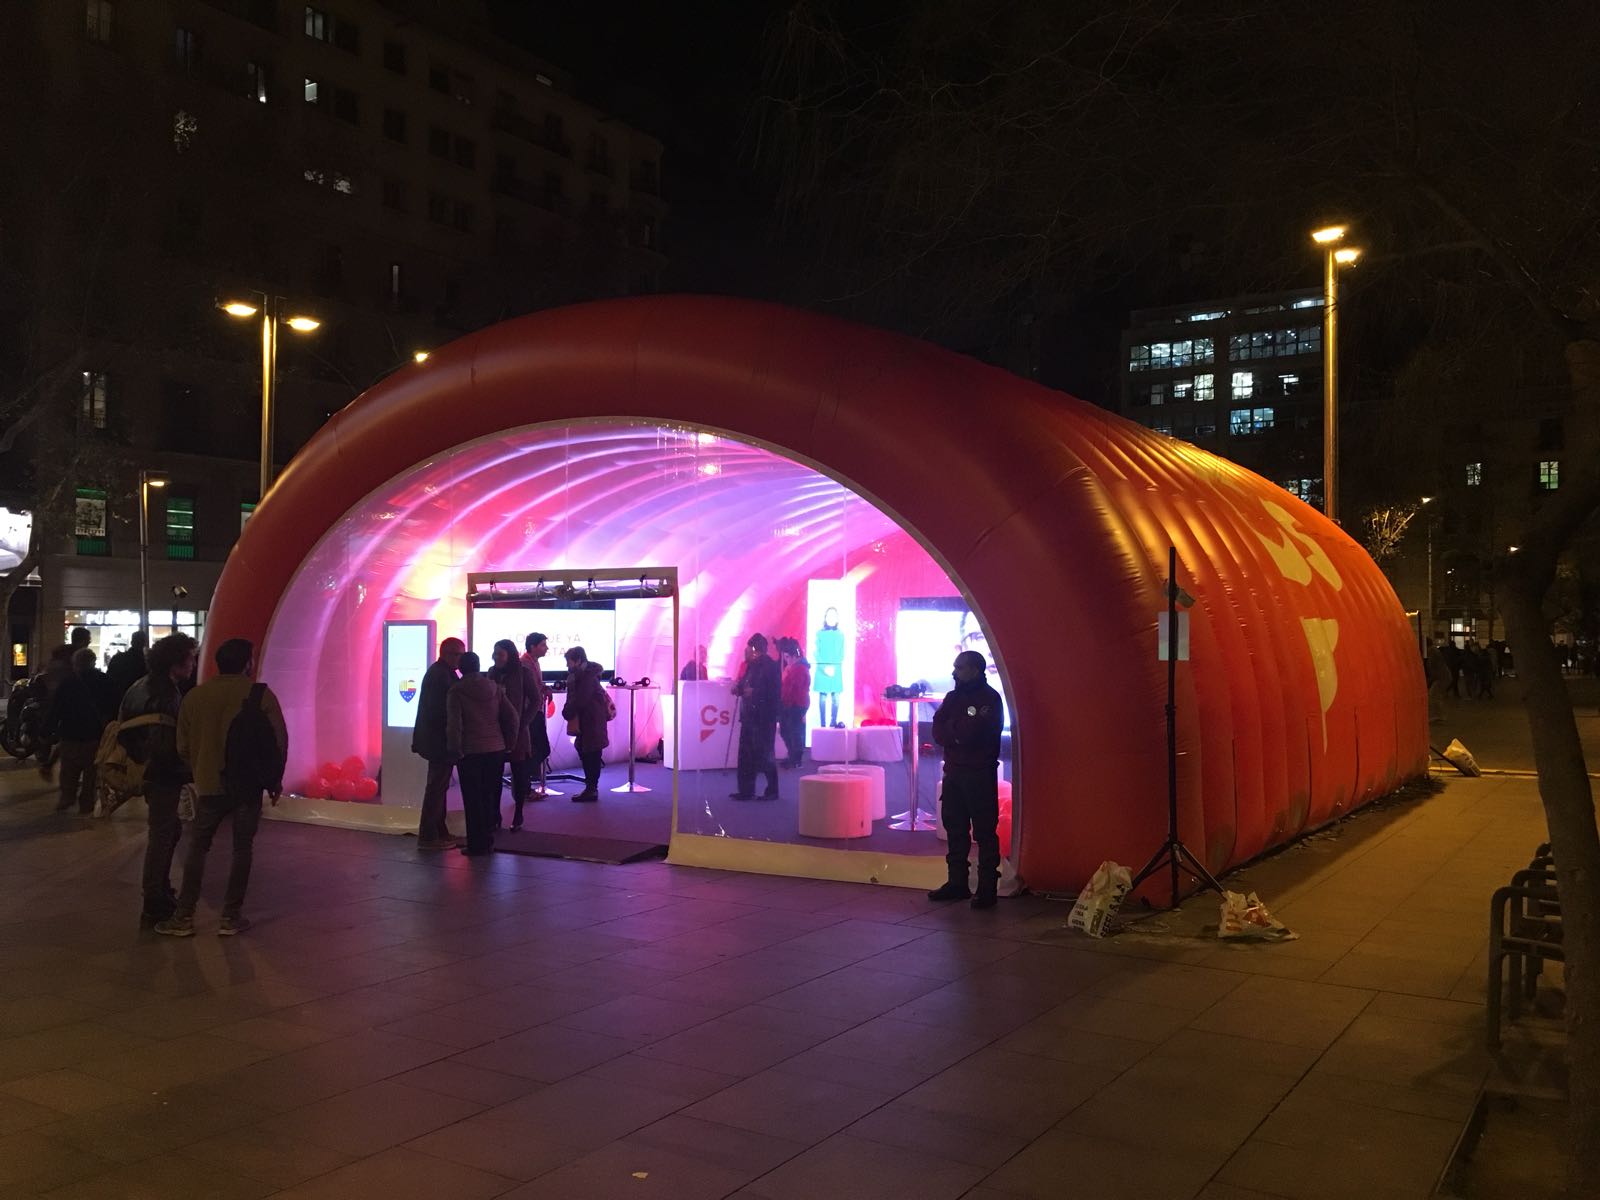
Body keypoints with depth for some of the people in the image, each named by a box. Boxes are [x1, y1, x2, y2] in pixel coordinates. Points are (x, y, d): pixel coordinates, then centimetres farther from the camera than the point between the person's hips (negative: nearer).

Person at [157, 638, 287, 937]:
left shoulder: (194, 696, 2)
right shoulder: (261, 694, -7)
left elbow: (183, 747, 6)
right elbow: (279, 740, -7)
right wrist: (275, 779, 5)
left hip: (209, 785, 2)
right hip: (248, 786, -2)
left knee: (197, 848, 12)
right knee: (242, 850, 7)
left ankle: (184, 917, 11)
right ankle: (231, 917, 8)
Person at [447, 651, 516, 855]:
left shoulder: (456, 692, -7)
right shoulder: (495, 688, 5)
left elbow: (454, 724, -14)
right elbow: (511, 717, 3)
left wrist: (455, 752, -6)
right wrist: (508, 742, 13)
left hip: (470, 752, -4)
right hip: (496, 750, 4)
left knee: (473, 799, 3)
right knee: (490, 797, 14)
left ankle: (476, 844, 5)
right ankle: (488, 841, 18)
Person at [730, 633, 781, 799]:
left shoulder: (770, 666, -12)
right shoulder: (751, 665, 11)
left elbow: (774, 693, -18)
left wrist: (754, 692, -22)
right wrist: (739, 688, -1)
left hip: (763, 718, -8)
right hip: (749, 716, 8)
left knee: (764, 756, -1)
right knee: (746, 755, 9)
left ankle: (772, 791, 11)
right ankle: (746, 791, 16)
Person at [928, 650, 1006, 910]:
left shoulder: (989, 699, -8)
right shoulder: (953, 697, 14)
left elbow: (970, 733, -18)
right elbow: (938, 732, 4)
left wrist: (951, 731, -2)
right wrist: (959, 733, -12)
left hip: (980, 774, -7)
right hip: (953, 771, 7)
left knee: (984, 832, -5)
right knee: (955, 829, 11)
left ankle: (987, 889, -3)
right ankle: (957, 883, 19)